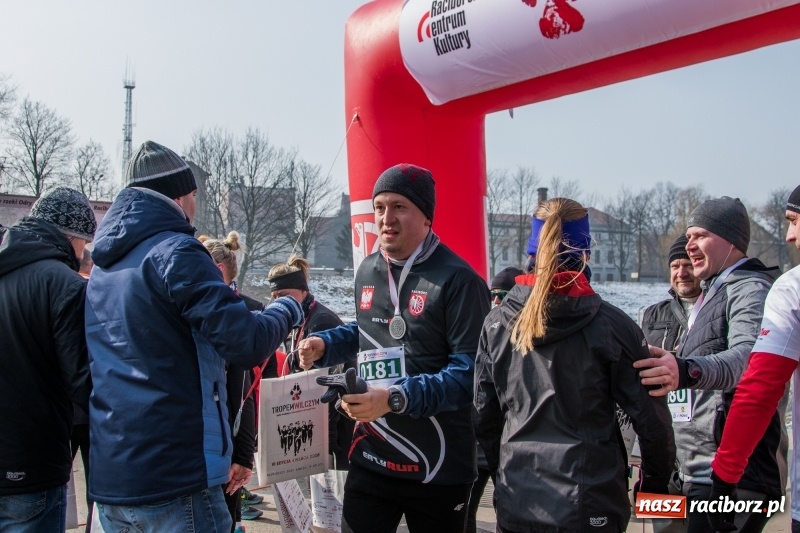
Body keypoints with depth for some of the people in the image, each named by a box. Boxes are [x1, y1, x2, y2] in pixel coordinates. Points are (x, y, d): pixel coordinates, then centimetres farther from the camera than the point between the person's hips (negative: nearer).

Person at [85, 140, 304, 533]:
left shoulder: (102, 266, 12)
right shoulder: (175, 252, -13)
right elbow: (246, 344, -17)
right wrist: (288, 309, 1)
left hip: (106, 478, 8)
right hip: (173, 478, -8)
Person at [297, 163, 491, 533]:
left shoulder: (457, 279, -15)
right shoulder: (367, 271, 9)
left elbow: (471, 369, -20)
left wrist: (396, 399, -29)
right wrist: (324, 345, 8)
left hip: (438, 470, -5)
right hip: (370, 458, 6)